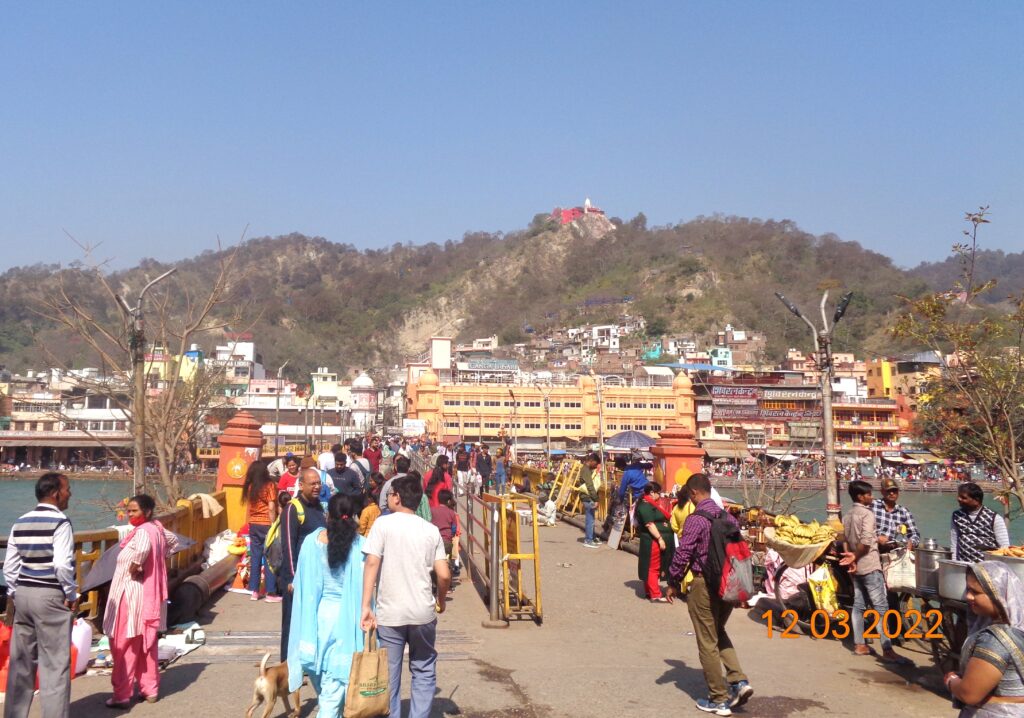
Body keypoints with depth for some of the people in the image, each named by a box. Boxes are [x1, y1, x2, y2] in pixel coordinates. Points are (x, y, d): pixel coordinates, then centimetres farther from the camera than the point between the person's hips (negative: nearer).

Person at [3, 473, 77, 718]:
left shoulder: (20, 523, 8)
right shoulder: (60, 522, -14)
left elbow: (10, 565, 10)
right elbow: (63, 564, -21)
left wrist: (12, 595, 19)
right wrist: (71, 594, -9)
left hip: (23, 593, 7)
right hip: (50, 596, -7)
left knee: (21, 661, 14)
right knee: (55, 663, -1)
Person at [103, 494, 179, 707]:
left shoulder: (142, 531, -19)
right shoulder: (156, 528, 7)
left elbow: (143, 548, -42)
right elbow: (173, 541, 27)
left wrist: (135, 566, -25)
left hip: (132, 596, -9)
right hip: (149, 595, 9)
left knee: (124, 646, 0)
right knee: (146, 645, 16)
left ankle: (122, 695, 6)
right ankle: (150, 690, 24)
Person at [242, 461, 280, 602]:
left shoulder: (250, 486, 4)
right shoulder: (269, 485, -10)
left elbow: (248, 507, 7)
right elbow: (271, 508, -12)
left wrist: (248, 524, 14)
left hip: (253, 525, 5)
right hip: (266, 524, -5)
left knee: (255, 557, 11)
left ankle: (254, 591, 15)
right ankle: (270, 593, 3)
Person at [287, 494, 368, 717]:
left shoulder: (312, 542, -6)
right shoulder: (360, 545, -12)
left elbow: (301, 584, 1)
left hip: (320, 615, 2)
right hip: (348, 618, -2)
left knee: (325, 683, 17)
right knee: (336, 683, 8)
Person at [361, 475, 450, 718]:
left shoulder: (383, 524, -4)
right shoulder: (431, 530, 3)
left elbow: (372, 563, -12)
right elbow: (444, 575, -1)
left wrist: (366, 606, -11)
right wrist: (441, 601, 16)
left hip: (389, 613, -2)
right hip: (422, 612, 2)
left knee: (388, 675, 10)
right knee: (424, 671, 16)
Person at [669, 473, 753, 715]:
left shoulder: (695, 519, -16)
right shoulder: (728, 516, 5)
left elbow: (682, 555, -16)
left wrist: (674, 581, -3)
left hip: (704, 585, -7)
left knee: (707, 642, 5)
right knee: (719, 633, 25)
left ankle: (719, 700, 13)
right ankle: (739, 681, 10)